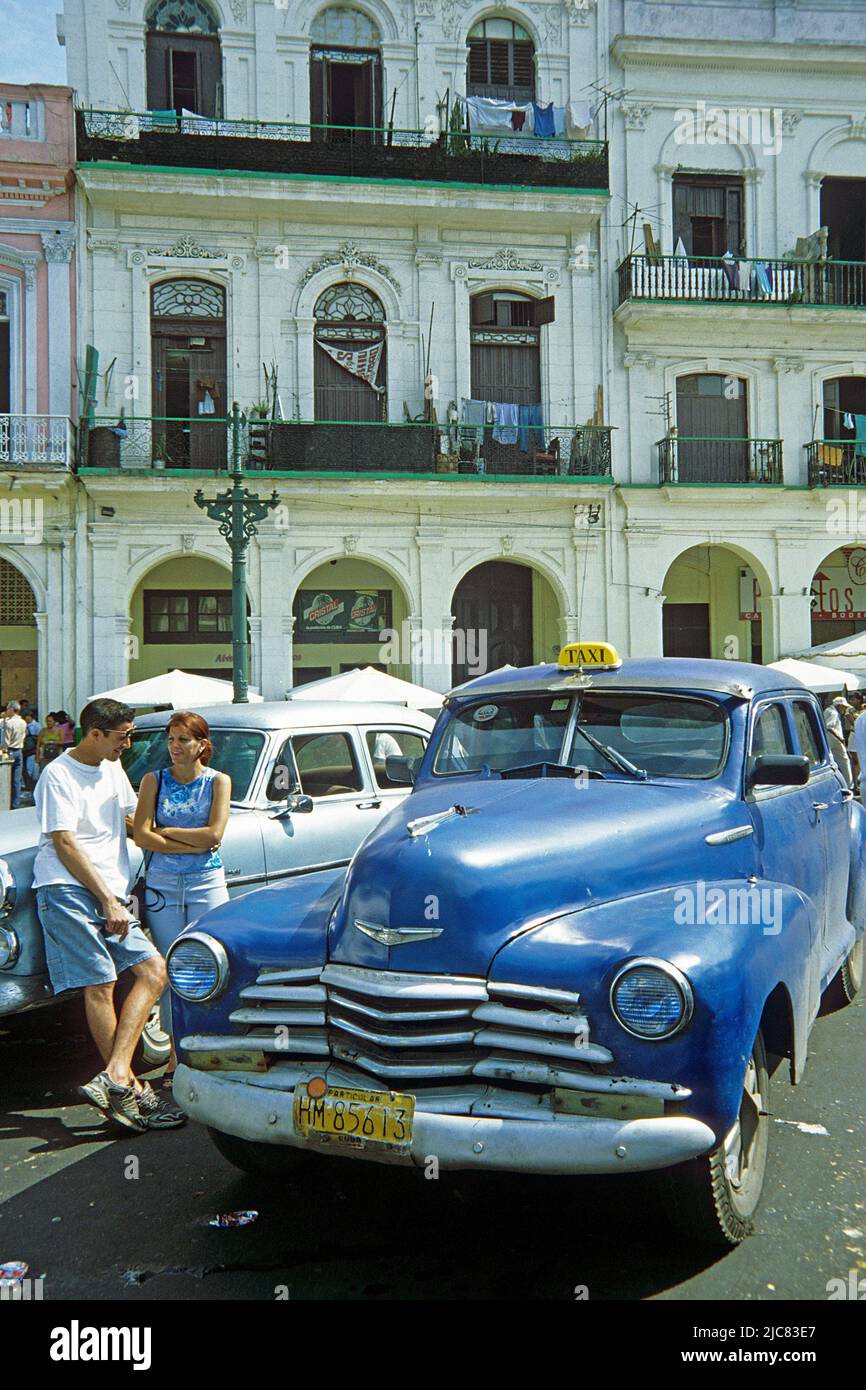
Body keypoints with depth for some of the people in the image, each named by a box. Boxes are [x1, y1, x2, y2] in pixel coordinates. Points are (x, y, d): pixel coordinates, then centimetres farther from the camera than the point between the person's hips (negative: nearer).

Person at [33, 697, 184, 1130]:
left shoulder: (113, 768, 19)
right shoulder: (59, 775, -5)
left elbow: (131, 819, 32)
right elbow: (64, 843, -11)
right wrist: (108, 900, -14)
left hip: (109, 893, 8)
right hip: (66, 889, -8)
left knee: (153, 970, -5)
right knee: (100, 983, -15)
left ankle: (113, 1077, -14)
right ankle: (129, 1088, -12)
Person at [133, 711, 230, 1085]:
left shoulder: (218, 781, 2)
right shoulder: (153, 780, 5)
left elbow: (214, 834, -10)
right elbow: (141, 836, -5)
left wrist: (164, 831, -6)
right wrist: (193, 844, -11)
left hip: (206, 882, -1)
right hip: (161, 883, 1)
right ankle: (176, 1056, 11)